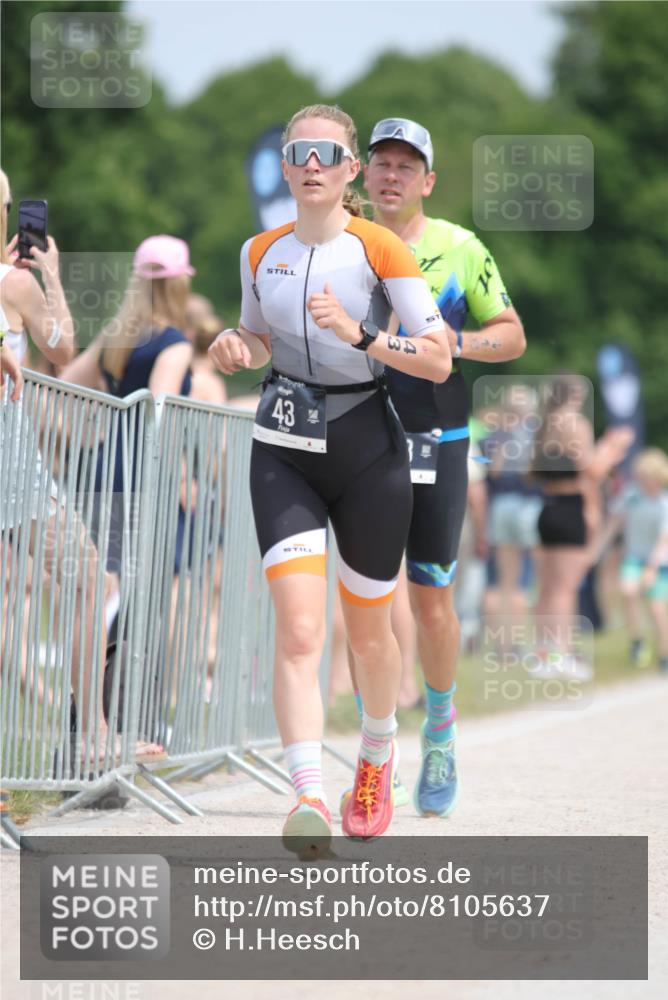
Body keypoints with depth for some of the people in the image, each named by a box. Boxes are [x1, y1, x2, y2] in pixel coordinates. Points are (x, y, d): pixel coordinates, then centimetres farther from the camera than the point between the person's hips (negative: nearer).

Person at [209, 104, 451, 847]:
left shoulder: (380, 249, -8)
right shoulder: (260, 253, 4)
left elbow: (438, 361, -11)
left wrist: (358, 334, -25)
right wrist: (236, 349, -1)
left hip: (368, 450, -2)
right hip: (284, 452, 2)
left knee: (367, 631, 13)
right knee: (298, 628, -17)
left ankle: (376, 759, 42)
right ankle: (308, 799, -28)